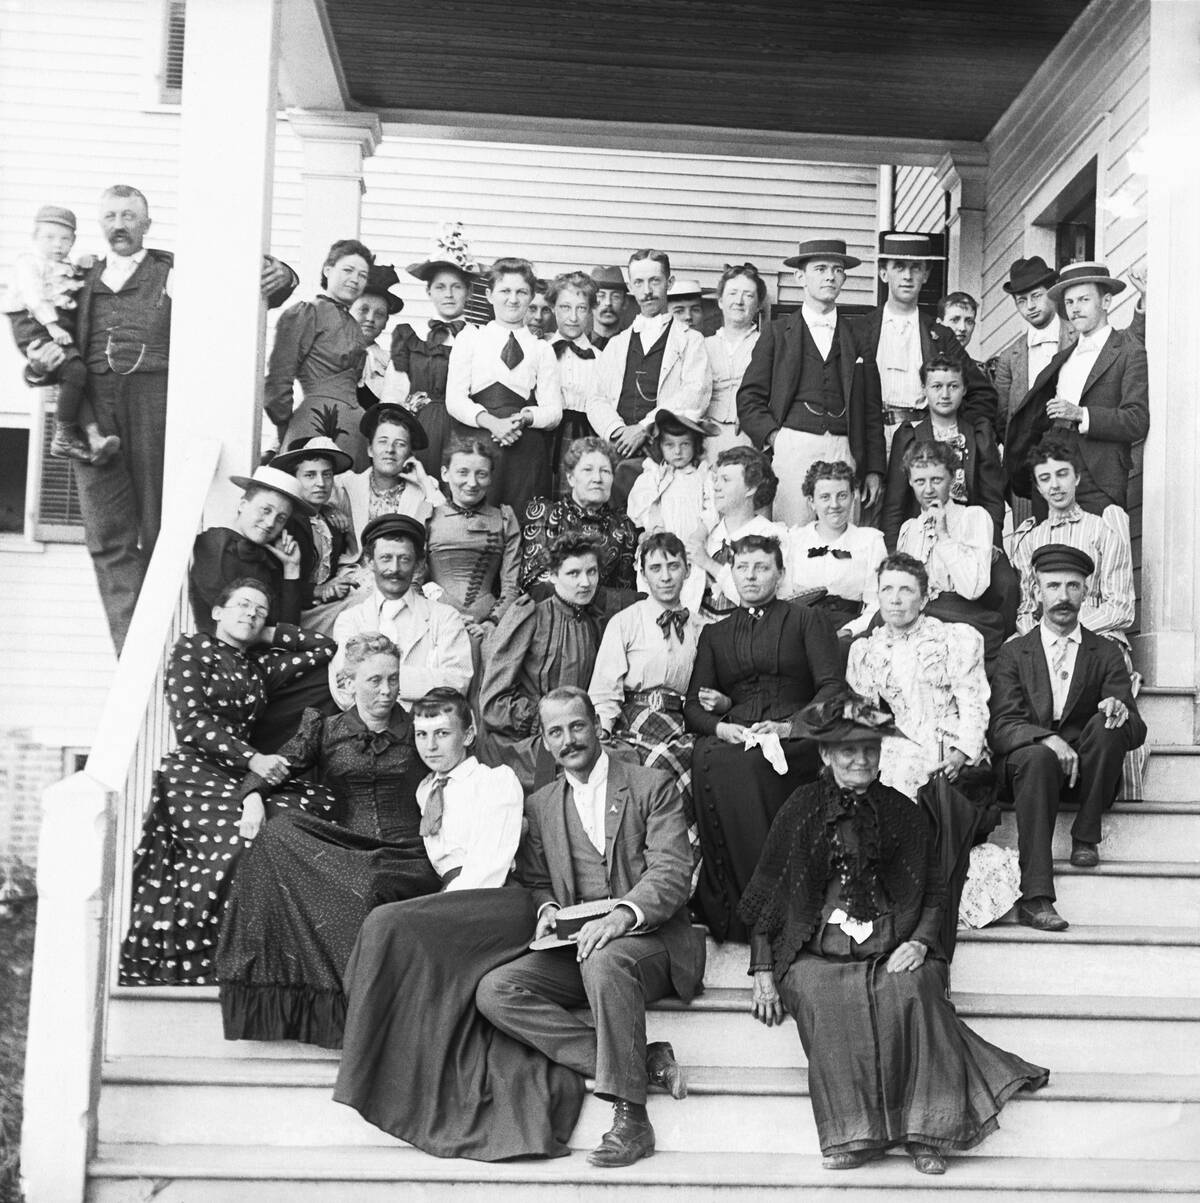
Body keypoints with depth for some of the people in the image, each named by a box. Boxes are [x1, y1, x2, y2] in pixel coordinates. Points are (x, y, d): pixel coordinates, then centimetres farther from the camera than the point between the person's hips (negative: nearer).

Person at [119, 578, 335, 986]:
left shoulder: (259, 666, 21)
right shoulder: (193, 648, 7)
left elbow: (325, 649, 26)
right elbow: (190, 722, -5)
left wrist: (270, 636, 21)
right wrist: (252, 758, -14)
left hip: (239, 777, 6)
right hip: (193, 772, -6)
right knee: (235, 842, -29)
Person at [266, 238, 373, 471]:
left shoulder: (354, 326, 24)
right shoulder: (306, 313, 0)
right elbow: (279, 379, -4)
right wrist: (286, 431, -1)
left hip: (353, 423, 7)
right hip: (318, 418, -7)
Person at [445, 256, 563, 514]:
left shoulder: (542, 349, 16)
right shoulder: (470, 338, 13)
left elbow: (553, 411, 8)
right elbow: (454, 399, 3)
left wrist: (523, 418, -13)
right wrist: (491, 422, -15)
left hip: (525, 448, 1)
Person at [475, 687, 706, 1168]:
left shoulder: (652, 786, 3)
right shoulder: (540, 805, 18)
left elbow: (671, 873, -8)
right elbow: (535, 882, 21)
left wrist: (623, 915, -27)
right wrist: (547, 909, -4)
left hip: (651, 938, -5)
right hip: (576, 946, 5)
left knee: (604, 961, -39)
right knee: (494, 991, -21)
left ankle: (631, 1118, -31)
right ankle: (646, 1062, -23)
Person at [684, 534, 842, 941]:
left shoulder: (807, 620, 18)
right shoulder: (714, 633, 27)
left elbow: (832, 686, 3)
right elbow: (693, 705, 16)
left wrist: (790, 726, -14)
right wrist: (720, 726, -8)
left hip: (794, 741, -2)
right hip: (732, 737, 3)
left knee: (743, 765, -36)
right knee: (707, 760, -33)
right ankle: (724, 910, -29)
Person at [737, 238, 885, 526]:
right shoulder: (778, 332, 11)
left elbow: (872, 411, 14)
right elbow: (748, 398, 8)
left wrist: (874, 470, 8)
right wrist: (772, 435, -8)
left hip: (842, 451, 2)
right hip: (792, 447, -1)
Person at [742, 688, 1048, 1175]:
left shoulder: (904, 815, 12)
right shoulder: (801, 811, 6)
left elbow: (934, 895, 16)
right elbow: (765, 898, 7)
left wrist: (920, 942, -4)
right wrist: (763, 974, 0)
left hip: (892, 950, 1)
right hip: (816, 953, -1)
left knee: (911, 990, -31)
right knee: (828, 1003, -33)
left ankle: (923, 1132, -27)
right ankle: (854, 1132, -30)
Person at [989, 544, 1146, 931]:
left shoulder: (1107, 654, 10)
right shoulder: (1014, 652, 7)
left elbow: (1137, 732, 2)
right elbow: (1000, 728, -5)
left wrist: (1121, 711, -23)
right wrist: (1047, 739, -26)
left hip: (1086, 768, 1)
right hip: (1026, 762, -1)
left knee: (1109, 723, -27)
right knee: (1038, 758, -35)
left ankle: (1085, 838, -14)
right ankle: (1035, 897, -42)